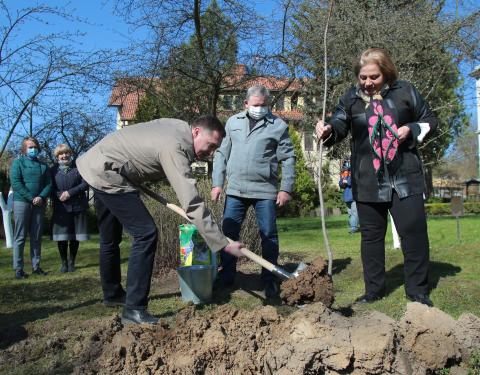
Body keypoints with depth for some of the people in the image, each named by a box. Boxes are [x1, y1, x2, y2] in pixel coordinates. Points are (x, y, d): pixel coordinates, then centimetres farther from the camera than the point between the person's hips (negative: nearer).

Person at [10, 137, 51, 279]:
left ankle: (36, 266, 13)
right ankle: (18, 268, 0)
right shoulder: (18, 162, 4)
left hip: (39, 204, 4)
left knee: (37, 237, 7)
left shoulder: (43, 165, 14)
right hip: (22, 202, -4)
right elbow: (15, 183, -8)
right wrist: (31, 198, -15)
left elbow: (49, 184, 8)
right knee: (20, 236, -3)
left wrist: (41, 197, -11)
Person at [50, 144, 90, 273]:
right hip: (60, 208, 0)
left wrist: (70, 192, -13)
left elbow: (85, 184, -2)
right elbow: (50, 188, 4)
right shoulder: (53, 170, 7)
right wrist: (59, 195, -15)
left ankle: (71, 262, 19)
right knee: (61, 237, 0)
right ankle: (64, 263, 14)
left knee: (75, 237, 5)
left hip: (77, 207, 0)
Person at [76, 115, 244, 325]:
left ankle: (112, 294, 38)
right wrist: (223, 244, -32)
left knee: (110, 239, 21)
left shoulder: (178, 126, 2)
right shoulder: (175, 149, -26)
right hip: (107, 174, -10)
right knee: (145, 234, -15)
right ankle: (134, 309, -12)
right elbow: (192, 204, -33)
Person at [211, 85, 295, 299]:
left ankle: (269, 279, 14)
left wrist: (286, 188, -5)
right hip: (235, 189, 3)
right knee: (228, 233, 5)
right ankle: (226, 275, 18)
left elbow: (288, 159, 1)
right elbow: (222, 154, 11)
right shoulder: (233, 123, 10)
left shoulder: (278, 126, 2)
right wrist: (217, 183, 5)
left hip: (265, 191, -2)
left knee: (269, 235, 3)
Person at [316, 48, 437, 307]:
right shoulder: (351, 98, 5)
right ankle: (373, 290, 22)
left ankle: (417, 291, 17)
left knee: (414, 234, 2)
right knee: (371, 236, 9)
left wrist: (412, 130, -8)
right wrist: (328, 130, -30)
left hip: (405, 178, 0)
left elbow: (429, 121, 13)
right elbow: (339, 126, -7)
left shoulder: (405, 92, 3)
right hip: (367, 182, 1)